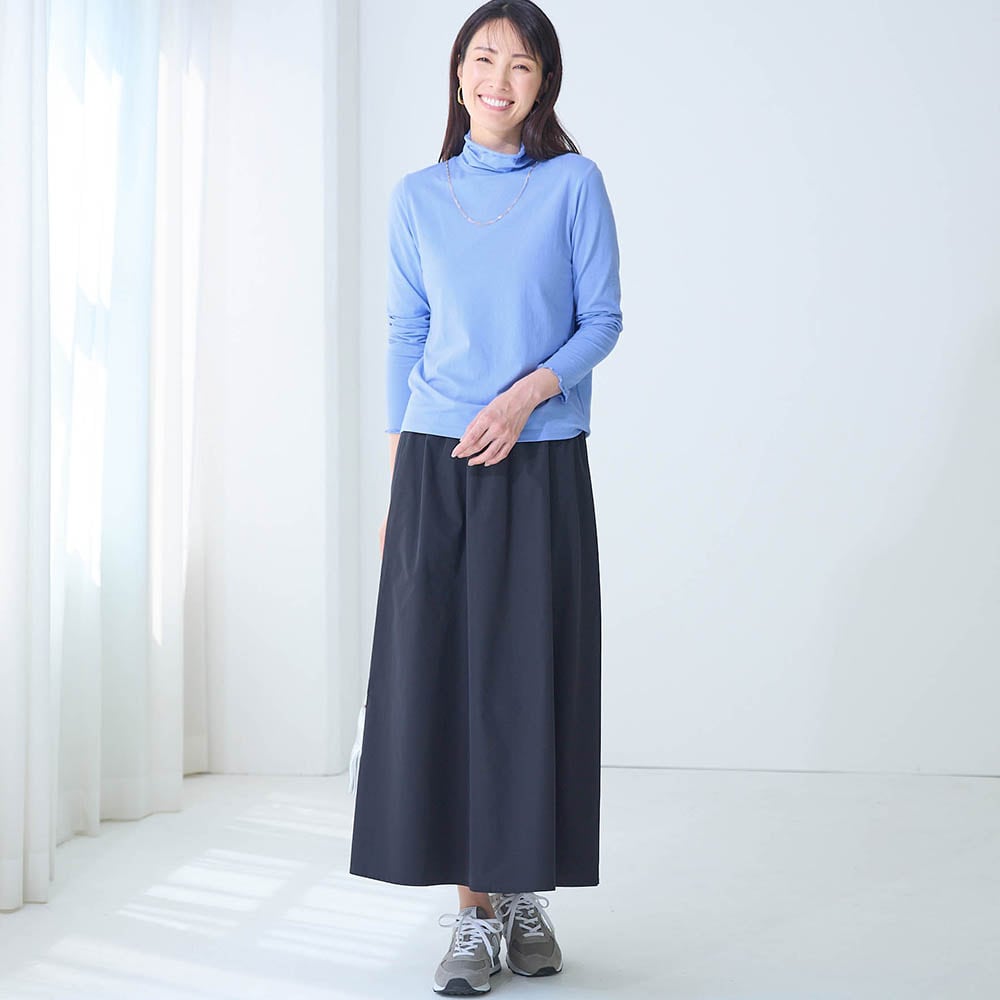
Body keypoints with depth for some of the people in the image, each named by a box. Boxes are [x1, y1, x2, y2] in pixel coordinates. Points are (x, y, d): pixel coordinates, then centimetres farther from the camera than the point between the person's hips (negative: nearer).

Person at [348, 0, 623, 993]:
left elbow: (603, 318, 1)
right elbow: (404, 337, 11)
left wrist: (526, 393, -16)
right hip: (437, 463, 2)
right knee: (441, 671, -2)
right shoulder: (417, 197, 10)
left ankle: (527, 896, 16)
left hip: (542, 463, -1)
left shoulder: (574, 184, 4)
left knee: (536, 674, 1)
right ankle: (474, 910, 7)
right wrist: (396, 478, 6)